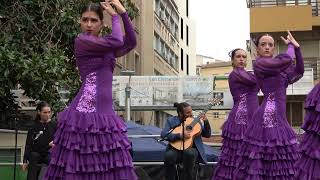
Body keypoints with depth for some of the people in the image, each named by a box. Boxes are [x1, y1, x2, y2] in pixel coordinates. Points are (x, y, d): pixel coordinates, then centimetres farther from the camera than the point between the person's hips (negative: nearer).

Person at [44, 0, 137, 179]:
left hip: (106, 113, 7)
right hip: (86, 112, -7)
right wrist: (114, 16, 3)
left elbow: (131, 42, 8)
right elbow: (117, 41, -12)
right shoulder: (81, 41, -4)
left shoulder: (107, 49, 17)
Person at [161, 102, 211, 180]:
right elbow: (163, 134, -10)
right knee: (169, 155, -34)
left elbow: (207, 135, 10)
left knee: (189, 153, -36)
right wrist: (180, 135, -20)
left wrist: (206, 122, -7)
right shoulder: (171, 121, 6)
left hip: (192, 149, 1)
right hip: (176, 148, 0)